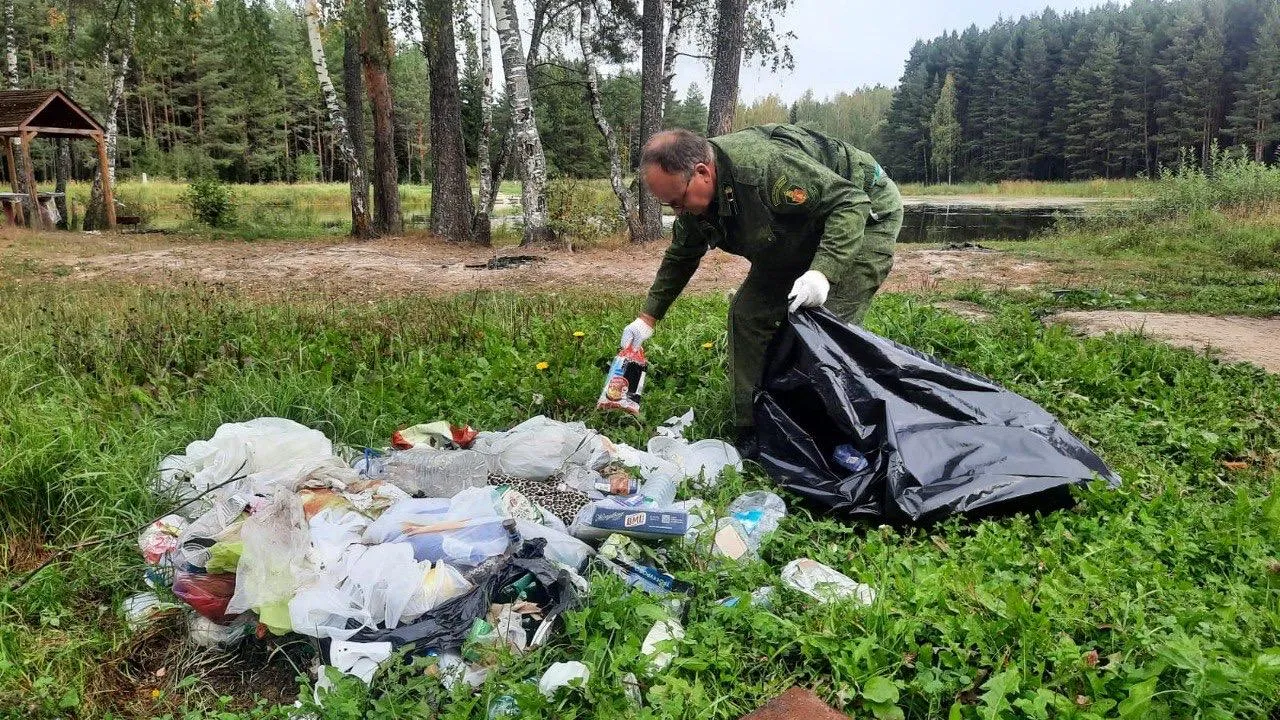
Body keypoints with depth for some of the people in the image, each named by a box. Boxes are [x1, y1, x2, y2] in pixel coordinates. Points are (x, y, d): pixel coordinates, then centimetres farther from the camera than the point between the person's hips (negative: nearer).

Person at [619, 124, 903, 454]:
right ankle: (754, 434, 6)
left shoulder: (768, 164, -38)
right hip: (798, 239, 8)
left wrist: (823, 270, -45)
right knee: (747, 313, -2)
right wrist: (649, 318, 7)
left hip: (863, 215, -8)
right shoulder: (693, 197, -10)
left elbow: (852, 201, -34)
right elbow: (681, 257, 8)